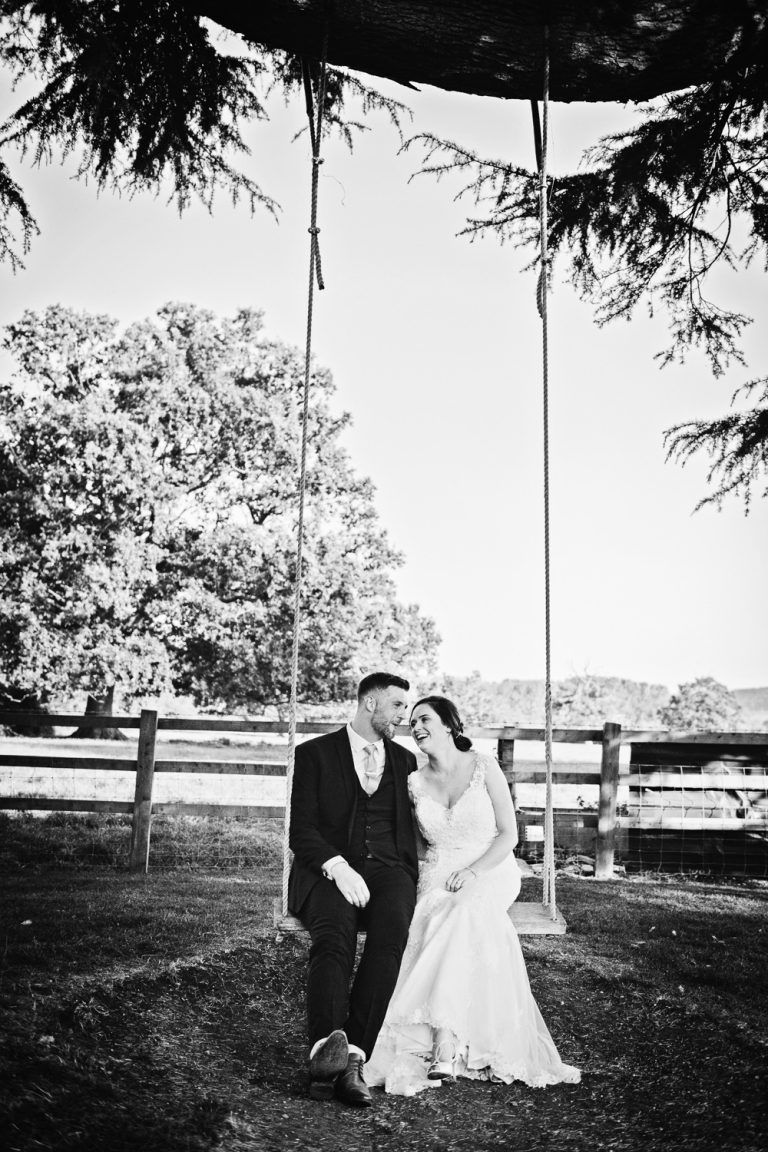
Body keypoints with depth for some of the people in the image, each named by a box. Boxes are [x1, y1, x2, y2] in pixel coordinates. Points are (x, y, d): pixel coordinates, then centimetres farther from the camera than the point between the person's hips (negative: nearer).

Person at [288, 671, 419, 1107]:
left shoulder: (405, 760, 20)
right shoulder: (315, 753, 8)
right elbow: (301, 830, -2)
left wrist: (409, 877, 0)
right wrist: (338, 868, -19)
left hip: (388, 869, 2)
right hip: (327, 869, -2)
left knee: (392, 931, -32)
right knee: (335, 932, -35)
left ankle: (353, 1056, -39)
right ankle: (327, 1049, -47)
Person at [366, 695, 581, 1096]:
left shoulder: (484, 768, -4)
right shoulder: (415, 782, 5)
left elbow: (508, 834, -5)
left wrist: (472, 871, -17)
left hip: (490, 872, -2)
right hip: (438, 878, 2)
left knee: (465, 914, -32)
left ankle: (448, 1045, -30)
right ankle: (448, 1045, -28)